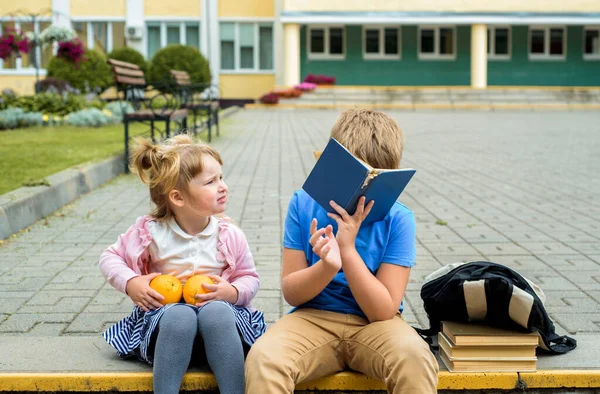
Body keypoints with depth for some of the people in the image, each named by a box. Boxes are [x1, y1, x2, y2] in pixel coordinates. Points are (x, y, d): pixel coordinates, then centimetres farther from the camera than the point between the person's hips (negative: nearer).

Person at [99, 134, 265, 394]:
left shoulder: (229, 236, -1)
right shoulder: (150, 232, -3)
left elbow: (249, 278, 10)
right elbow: (110, 258, 10)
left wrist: (231, 292, -13)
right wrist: (131, 284, -9)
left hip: (217, 307, 1)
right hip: (164, 313, -1)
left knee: (216, 311, -37)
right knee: (180, 316, -38)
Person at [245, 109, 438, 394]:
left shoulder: (398, 219, -11)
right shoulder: (303, 204, -7)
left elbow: (383, 311, -14)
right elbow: (291, 294, -4)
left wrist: (348, 249, -24)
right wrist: (327, 266, -26)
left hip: (373, 326, 0)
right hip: (313, 319, 1)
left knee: (415, 359, -33)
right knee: (262, 359, -31)